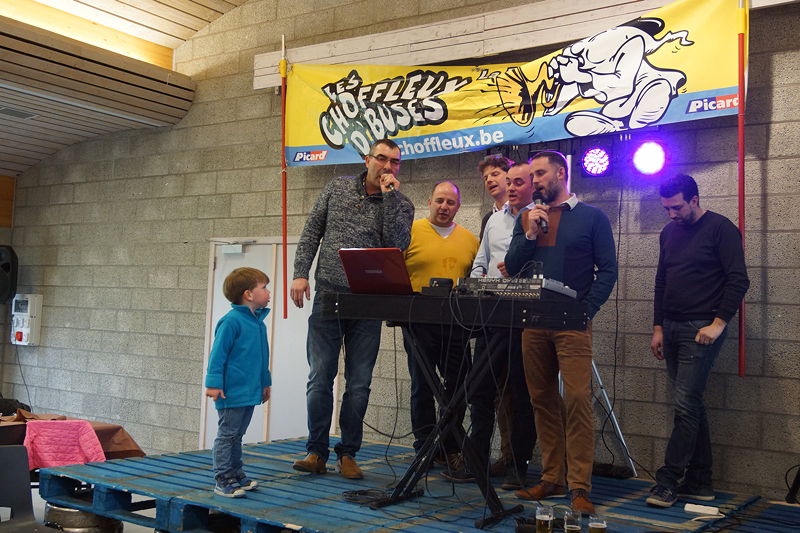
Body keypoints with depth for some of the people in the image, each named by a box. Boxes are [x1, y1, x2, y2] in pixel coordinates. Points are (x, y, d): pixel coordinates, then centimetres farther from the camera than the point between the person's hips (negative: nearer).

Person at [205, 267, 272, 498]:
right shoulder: (231, 321, -16)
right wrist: (214, 383, -18)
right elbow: (218, 354, -16)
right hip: (232, 392, -9)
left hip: (249, 392, 9)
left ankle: (236, 475, 28)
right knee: (227, 435, 0)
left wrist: (265, 382, 25)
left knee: (237, 436, 18)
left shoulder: (258, 322, 10)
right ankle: (223, 481, 6)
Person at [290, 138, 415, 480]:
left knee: (359, 383, 4)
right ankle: (317, 452, 9)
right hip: (327, 295, 0)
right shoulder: (337, 188, 9)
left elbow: (396, 245, -12)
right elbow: (312, 232, 10)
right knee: (320, 377, 0)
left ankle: (348, 453, 15)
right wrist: (300, 273, -1)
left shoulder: (401, 205, 5)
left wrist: (388, 195, -11)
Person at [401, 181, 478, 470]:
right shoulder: (411, 231, 0)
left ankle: (450, 447, 22)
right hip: (419, 322, -3)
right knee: (422, 386, 5)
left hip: (457, 324, 3)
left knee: (457, 386, 7)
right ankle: (424, 446, 16)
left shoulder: (469, 239, 12)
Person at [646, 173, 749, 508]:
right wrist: (658, 327, 14)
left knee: (685, 404, -10)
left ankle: (669, 480, -3)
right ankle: (699, 482, 15)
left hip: (702, 329, -7)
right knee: (691, 405, 9)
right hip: (672, 329, 7)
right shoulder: (669, 233, 14)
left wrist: (718, 323, -16)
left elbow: (739, 280, -10)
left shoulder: (721, 229, -6)